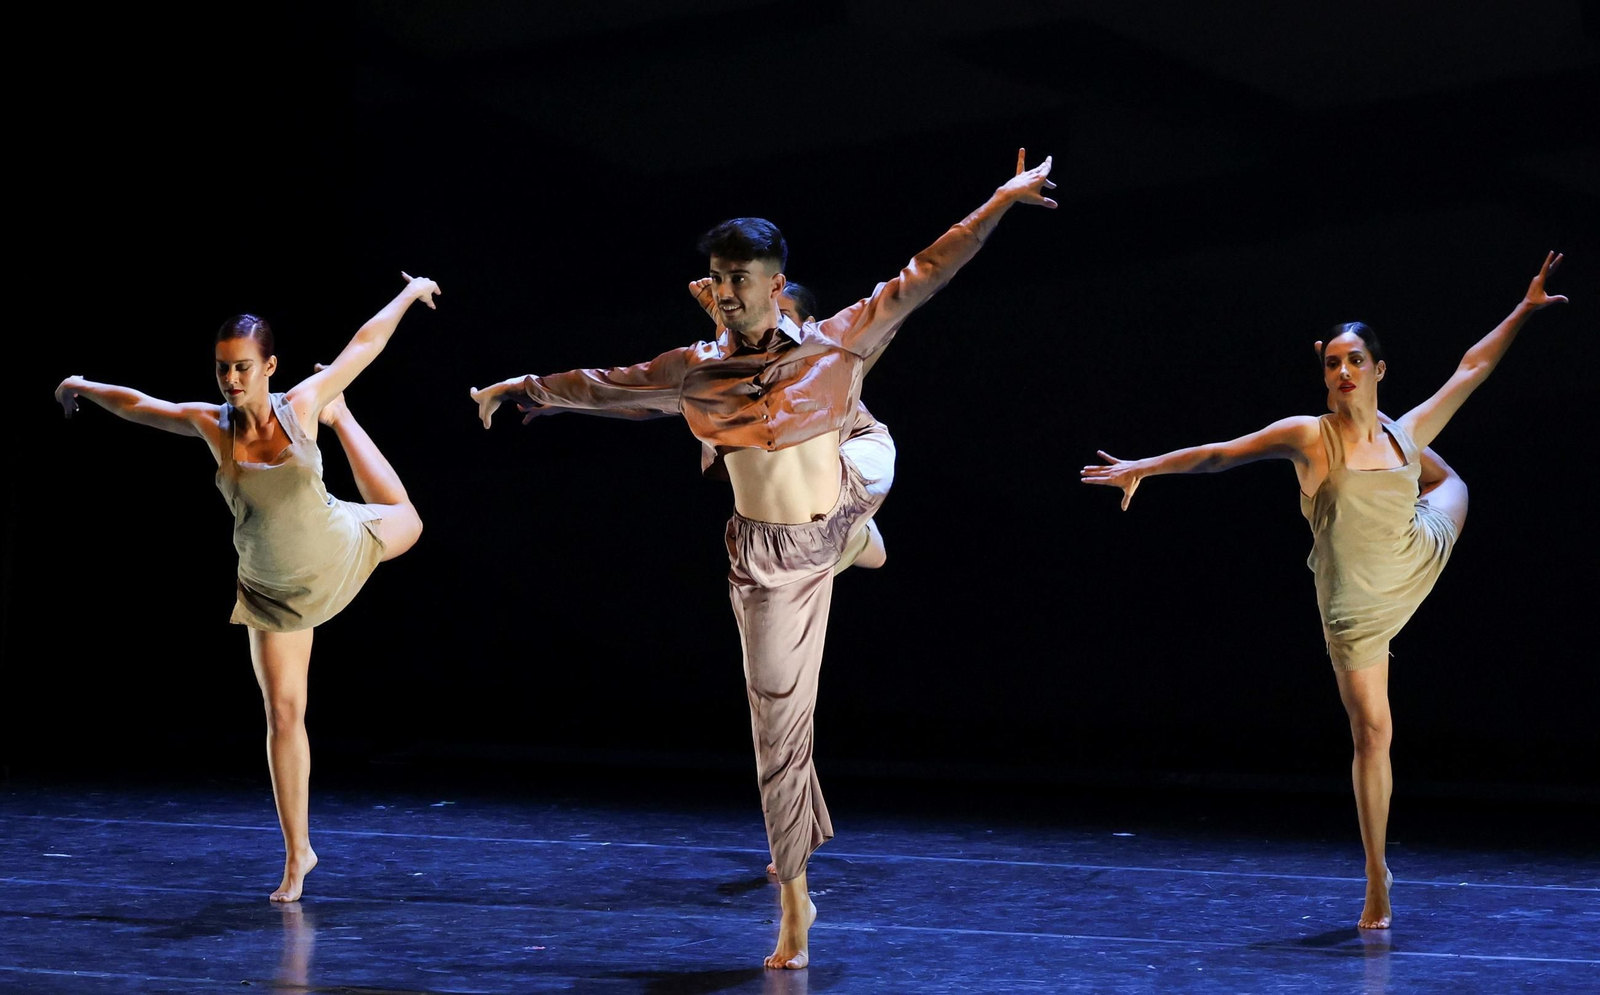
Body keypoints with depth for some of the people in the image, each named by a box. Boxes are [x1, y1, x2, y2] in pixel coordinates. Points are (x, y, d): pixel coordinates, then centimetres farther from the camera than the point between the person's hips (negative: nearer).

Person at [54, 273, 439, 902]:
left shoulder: (300, 404, -19)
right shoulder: (210, 425, -17)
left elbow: (363, 343, -6)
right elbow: (136, 405, 1)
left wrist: (409, 294, 4)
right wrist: (85, 388, 16)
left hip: (341, 547, 0)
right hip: (272, 588, 0)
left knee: (404, 521, 32)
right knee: (283, 712, -2)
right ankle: (297, 854, 9)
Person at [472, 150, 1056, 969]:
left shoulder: (834, 342, -11)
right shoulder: (693, 371, -8)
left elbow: (920, 278, -9)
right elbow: (602, 386, 7)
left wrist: (1003, 200, -11)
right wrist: (523, 389, 18)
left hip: (840, 520, 1)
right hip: (769, 560, -1)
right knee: (778, 725, 2)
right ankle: (795, 910, 14)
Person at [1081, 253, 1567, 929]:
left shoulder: (1407, 434, -3)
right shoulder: (1307, 436, -14)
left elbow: (1472, 369, 8)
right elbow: (1218, 455, -11)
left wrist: (1524, 310, 10)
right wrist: (1144, 467, -17)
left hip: (1418, 563, 4)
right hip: (1355, 605, -4)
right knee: (1372, 732, -3)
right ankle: (1378, 885, 7)